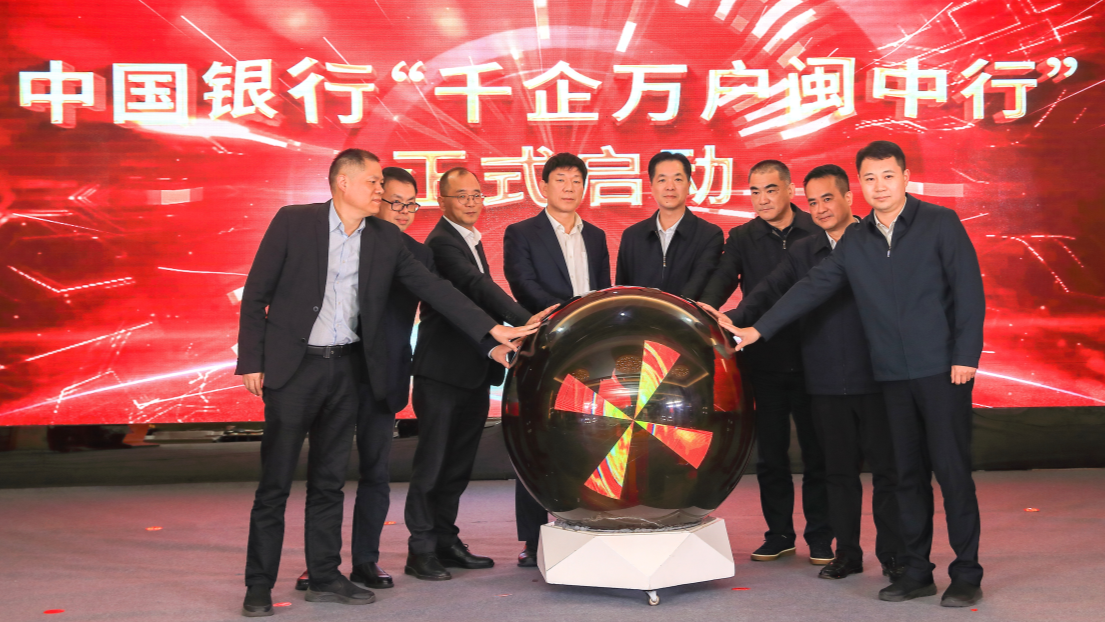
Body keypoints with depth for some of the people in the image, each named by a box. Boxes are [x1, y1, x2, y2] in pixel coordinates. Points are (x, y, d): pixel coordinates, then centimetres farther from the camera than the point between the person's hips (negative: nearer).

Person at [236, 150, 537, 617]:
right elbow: (256, 294, -3)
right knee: (275, 482, 0)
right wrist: (251, 361, -8)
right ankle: (259, 586, 10)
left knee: (329, 481, 11)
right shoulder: (292, 223, -5)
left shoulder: (385, 239, 6)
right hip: (293, 366, -4)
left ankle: (324, 577, 21)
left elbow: (433, 288, 6)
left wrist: (492, 329, -1)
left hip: (346, 368, 4)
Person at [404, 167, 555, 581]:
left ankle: (446, 542, 21)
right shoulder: (441, 243, -12)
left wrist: (495, 344, 16)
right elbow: (478, 286, -26)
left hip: (473, 372, 9)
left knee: (459, 462, 12)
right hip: (442, 371, -9)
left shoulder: (471, 240, 18)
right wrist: (524, 320, -35)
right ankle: (421, 550, 3)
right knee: (432, 461, -4)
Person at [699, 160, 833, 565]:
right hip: (764, 361, 2)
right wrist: (707, 308, -28)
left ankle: (820, 537, 16)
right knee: (770, 453, 9)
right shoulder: (742, 239, 6)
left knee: (817, 452, 5)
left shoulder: (820, 232, 1)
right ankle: (779, 534, 21)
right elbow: (723, 278, -8)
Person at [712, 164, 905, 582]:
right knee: (838, 469, 10)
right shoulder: (803, 252, 11)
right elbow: (770, 291, -1)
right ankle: (846, 552, 21)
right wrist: (737, 321, -19)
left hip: (875, 377, -3)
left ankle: (893, 555, 14)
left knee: (887, 467, 3)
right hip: (826, 382, 3)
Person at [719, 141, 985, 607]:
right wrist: (758, 330, 3)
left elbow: (969, 290, -4)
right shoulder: (855, 243, 10)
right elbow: (812, 288, 9)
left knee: (952, 469, -3)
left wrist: (965, 356, -11)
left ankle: (966, 575, 6)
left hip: (942, 370, -4)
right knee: (908, 474, 8)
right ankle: (916, 572, 16)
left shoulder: (940, 223, -1)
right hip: (894, 375, 4)